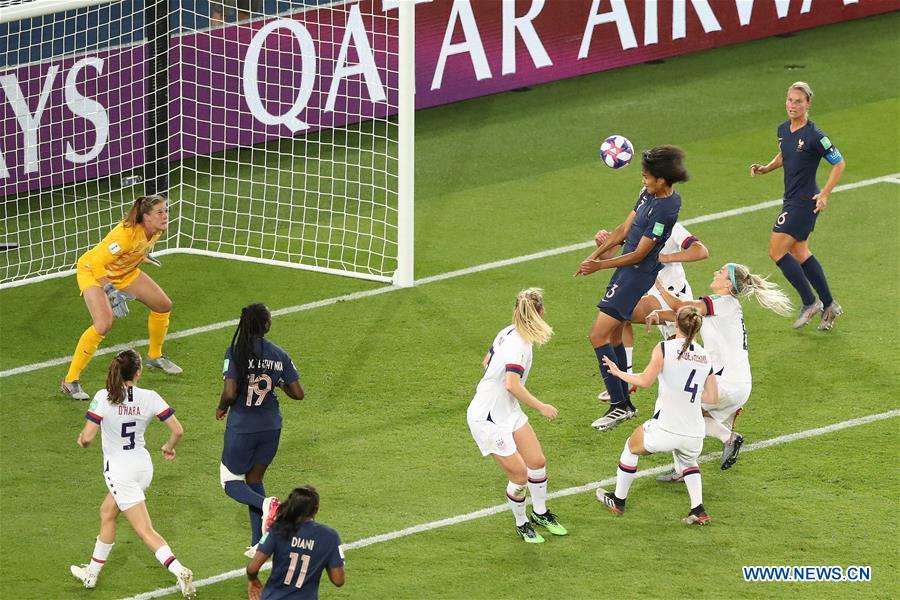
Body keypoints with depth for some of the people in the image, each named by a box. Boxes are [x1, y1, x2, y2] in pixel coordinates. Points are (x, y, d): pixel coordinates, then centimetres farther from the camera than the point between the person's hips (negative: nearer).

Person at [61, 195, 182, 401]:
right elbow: (97, 264, -36)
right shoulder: (127, 234, -38)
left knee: (163, 306, 12)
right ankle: (70, 381, -20)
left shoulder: (156, 230, -14)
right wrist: (111, 292, -39)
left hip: (124, 271, 9)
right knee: (104, 324, -29)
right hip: (93, 271, -9)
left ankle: (155, 356, 39)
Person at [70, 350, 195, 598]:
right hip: (143, 465, 5)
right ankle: (92, 572, 34)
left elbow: (87, 438, -19)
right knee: (107, 513, 25)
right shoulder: (150, 398, -8)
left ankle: (180, 571, -18)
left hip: (119, 471, -5)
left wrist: (81, 439, 6)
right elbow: (178, 430, -9)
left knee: (145, 531, -3)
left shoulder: (103, 398, -17)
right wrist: (169, 447, 12)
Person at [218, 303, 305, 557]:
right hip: (271, 427, 4)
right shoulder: (279, 355, -3)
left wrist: (222, 408, 1)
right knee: (254, 479, 19)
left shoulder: (236, 352, -15)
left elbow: (229, 393, -21)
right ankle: (258, 544, 15)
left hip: (242, 427, -4)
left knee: (231, 482, 12)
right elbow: (298, 393, -1)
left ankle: (264, 504, -19)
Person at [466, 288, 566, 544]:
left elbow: (486, 362, 14)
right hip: (488, 418, -9)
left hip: (509, 412, 9)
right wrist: (541, 407, -27)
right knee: (519, 475, -2)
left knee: (537, 461, 13)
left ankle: (540, 513, 33)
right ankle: (521, 524, 20)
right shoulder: (518, 344, -27)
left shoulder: (508, 333, -1)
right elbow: (512, 384, -37)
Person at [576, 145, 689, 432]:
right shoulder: (649, 194, 6)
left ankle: (619, 405, -10)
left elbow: (639, 254, -19)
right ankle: (623, 401, 29)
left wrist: (600, 265, -13)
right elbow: (625, 229, 13)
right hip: (628, 270, 10)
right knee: (613, 335, 19)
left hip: (638, 275, -10)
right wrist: (596, 254, 4)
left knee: (599, 334, -12)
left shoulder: (665, 209, -23)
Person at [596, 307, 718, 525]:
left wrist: (618, 373, 0)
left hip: (665, 429, -4)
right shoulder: (706, 357, 8)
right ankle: (698, 511, 19)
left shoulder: (664, 348, -7)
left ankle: (618, 500, 41)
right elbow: (711, 398, 10)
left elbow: (645, 380, -16)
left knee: (631, 448, 27)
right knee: (688, 461, 37)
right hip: (694, 436, 4)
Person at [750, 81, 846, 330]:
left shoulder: (814, 136, -19)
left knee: (777, 251, -9)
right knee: (800, 253, 15)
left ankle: (810, 303, 1)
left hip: (805, 202, -9)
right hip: (791, 200, 9)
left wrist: (824, 195, -18)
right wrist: (766, 168, 5)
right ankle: (829, 305, 24)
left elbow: (839, 163, -12)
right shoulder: (783, 129, 5)